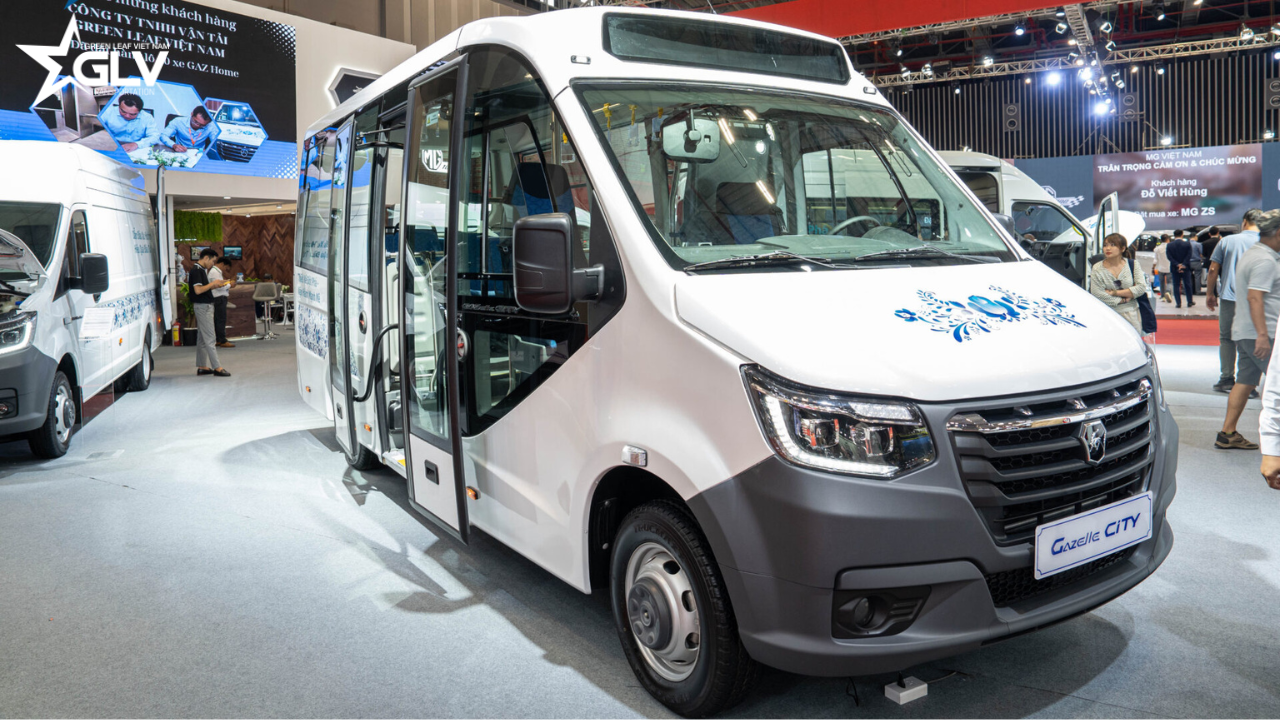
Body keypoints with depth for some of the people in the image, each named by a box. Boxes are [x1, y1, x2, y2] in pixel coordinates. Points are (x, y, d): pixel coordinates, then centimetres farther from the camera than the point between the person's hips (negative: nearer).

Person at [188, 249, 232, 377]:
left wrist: (217, 285, 9)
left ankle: (202, 367, 18)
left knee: (203, 338, 13)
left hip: (206, 306, 10)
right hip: (202, 306, -10)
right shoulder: (196, 270, -15)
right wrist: (213, 283, -12)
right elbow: (198, 290, -23)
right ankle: (217, 367, -10)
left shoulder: (202, 270, 15)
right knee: (209, 338, -9)